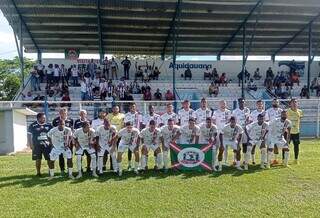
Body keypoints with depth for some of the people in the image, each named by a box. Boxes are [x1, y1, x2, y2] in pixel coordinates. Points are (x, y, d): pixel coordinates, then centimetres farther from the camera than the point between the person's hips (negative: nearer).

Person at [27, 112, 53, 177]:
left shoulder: (48, 125, 3)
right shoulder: (32, 126, -4)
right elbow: (29, 135, -1)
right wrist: (30, 144, -6)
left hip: (47, 144, 2)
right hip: (37, 145, -2)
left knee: (49, 158, 3)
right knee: (38, 159, 5)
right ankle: (38, 172, 19)